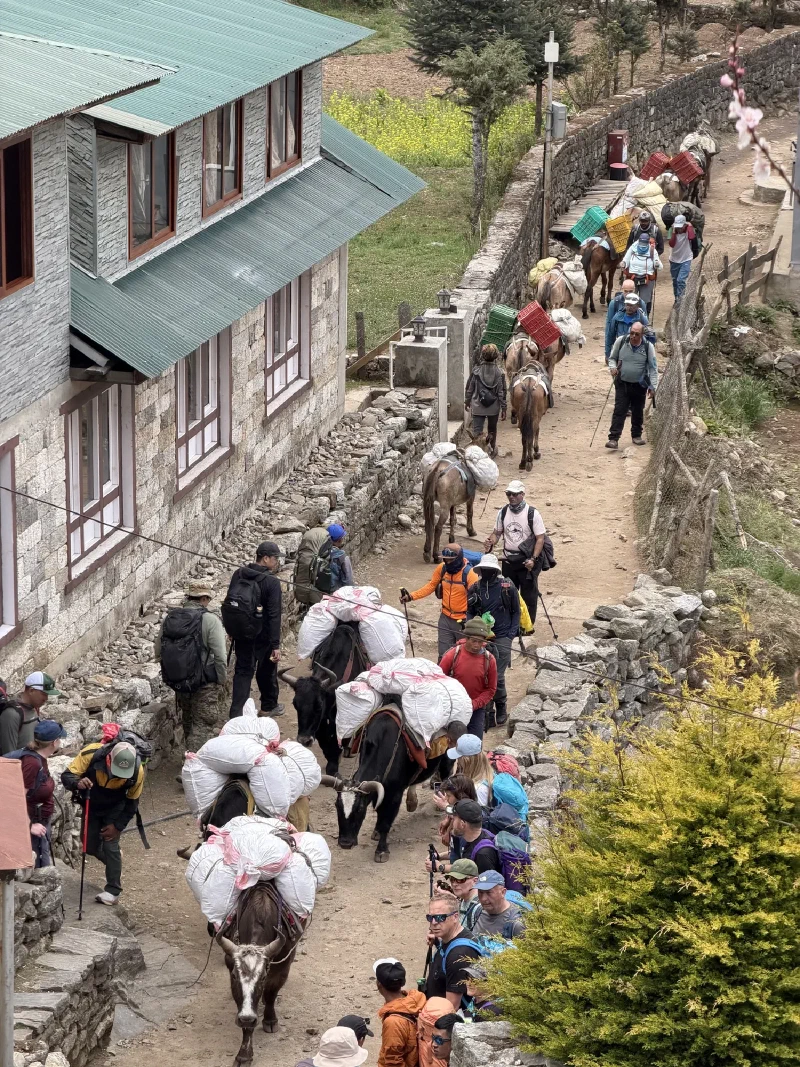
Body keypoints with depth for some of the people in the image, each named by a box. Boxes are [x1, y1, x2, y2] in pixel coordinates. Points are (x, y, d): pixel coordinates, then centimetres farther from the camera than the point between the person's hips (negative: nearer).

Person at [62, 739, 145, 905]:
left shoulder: (137, 771, -30)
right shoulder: (91, 754, -36)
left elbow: (132, 802, -13)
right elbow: (67, 775, -30)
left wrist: (117, 826, -12)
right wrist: (78, 783, -52)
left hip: (115, 809, -2)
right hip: (91, 806, 2)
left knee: (110, 846, -11)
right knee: (90, 847, 7)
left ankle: (113, 892, 0)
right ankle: (114, 862, 38)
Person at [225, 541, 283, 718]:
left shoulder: (239, 575, 0)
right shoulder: (271, 582, -19)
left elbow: (229, 603, 8)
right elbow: (274, 616, -20)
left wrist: (232, 630, 19)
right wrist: (276, 645, -18)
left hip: (239, 633, 4)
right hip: (262, 635, -4)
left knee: (243, 670, 9)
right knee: (267, 670, 17)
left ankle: (236, 713, -1)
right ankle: (269, 706, 34)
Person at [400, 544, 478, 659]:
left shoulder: (469, 573, -19)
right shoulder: (442, 568, -4)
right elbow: (431, 586, 5)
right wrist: (411, 596, -6)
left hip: (463, 621, -4)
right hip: (445, 618, 4)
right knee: (444, 655, 5)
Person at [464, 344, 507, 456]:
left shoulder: (476, 370, -9)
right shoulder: (499, 372, -11)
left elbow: (469, 388, 0)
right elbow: (502, 392, -8)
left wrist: (467, 402, 15)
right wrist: (503, 408, 0)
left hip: (477, 407, -1)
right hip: (494, 407, 1)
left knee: (477, 431, 2)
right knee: (492, 430, 23)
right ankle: (492, 449, 42)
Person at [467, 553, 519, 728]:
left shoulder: (507, 587, -3)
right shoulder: (475, 589, 5)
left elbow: (516, 612, 6)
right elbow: (469, 612, 14)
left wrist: (512, 633, -4)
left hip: (502, 637, -3)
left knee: (497, 676, -7)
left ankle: (501, 709, 13)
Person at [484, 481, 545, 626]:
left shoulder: (532, 513, -11)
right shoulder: (503, 512, 3)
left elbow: (540, 538, -11)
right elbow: (497, 533, 13)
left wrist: (533, 559, -22)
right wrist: (490, 544, -10)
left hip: (527, 561, -5)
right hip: (508, 560, 5)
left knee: (528, 595, 2)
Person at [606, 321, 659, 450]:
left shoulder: (648, 347, -8)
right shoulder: (621, 342, -6)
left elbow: (653, 368, -2)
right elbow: (612, 358, 9)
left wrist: (653, 386, -7)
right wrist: (613, 367, -12)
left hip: (640, 385, 1)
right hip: (622, 383, -1)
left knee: (638, 412, 13)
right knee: (619, 411, -8)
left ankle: (637, 435, 30)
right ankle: (613, 438, -11)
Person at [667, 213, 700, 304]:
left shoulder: (688, 230, -13)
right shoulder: (673, 231, -7)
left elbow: (692, 237, -32)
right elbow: (671, 244, -22)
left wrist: (690, 226, -22)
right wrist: (674, 231, -24)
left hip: (686, 260, -4)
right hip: (674, 260, 4)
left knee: (681, 280, -19)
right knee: (675, 281, 16)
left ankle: (680, 299, -16)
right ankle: (676, 300, 33)